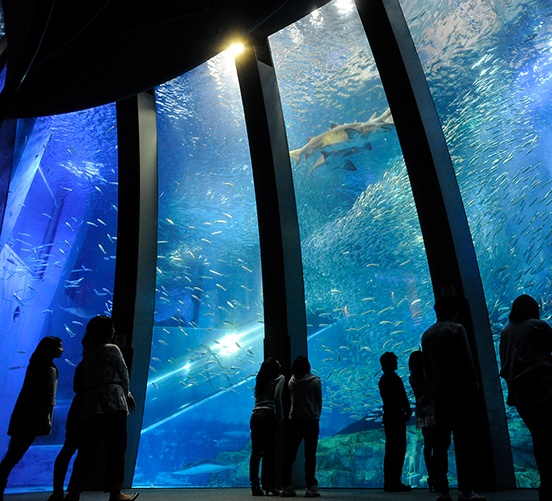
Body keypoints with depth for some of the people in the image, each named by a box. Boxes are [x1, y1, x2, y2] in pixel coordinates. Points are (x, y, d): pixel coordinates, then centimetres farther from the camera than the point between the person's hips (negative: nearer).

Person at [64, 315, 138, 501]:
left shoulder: (88, 353, 21)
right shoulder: (112, 349, 0)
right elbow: (123, 375, 2)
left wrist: (126, 394, 27)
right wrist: (126, 393, 22)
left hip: (90, 405, 7)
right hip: (113, 402, -7)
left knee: (87, 450, 9)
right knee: (116, 447, -2)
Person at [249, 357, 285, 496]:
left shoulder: (259, 380, 23)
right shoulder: (279, 378, 5)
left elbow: (257, 398, 18)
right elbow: (277, 397, -8)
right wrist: (280, 416, -3)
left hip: (255, 415, 6)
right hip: (268, 415, -6)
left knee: (256, 451, 6)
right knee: (269, 451, -2)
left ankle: (255, 485, 7)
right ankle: (269, 484, -2)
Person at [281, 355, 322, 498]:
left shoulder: (291, 382, 2)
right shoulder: (315, 381, -5)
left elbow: (292, 399, 11)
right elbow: (319, 401, 1)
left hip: (294, 420, 3)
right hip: (311, 420, -2)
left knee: (290, 454, 9)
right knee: (310, 454, 2)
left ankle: (287, 486, 10)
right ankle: (311, 487, 0)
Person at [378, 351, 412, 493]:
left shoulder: (382, 380, 14)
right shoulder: (395, 379, -13)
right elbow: (402, 398, -14)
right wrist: (408, 411, 3)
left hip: (387, 416, 9)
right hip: (397, 416, -9)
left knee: (390, 449, 12)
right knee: (399, 449, -5)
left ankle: (388, 482, 15)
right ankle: (394, 482, -5)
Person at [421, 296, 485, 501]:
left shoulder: (427, 334, 12)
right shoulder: (456, 329, -6)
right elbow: (467, 361, -9)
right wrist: (474, 385, 0)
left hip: (440, 393, 5)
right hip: (460, 390, -5)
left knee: (441, 442, 5)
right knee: (463, 441, -2)